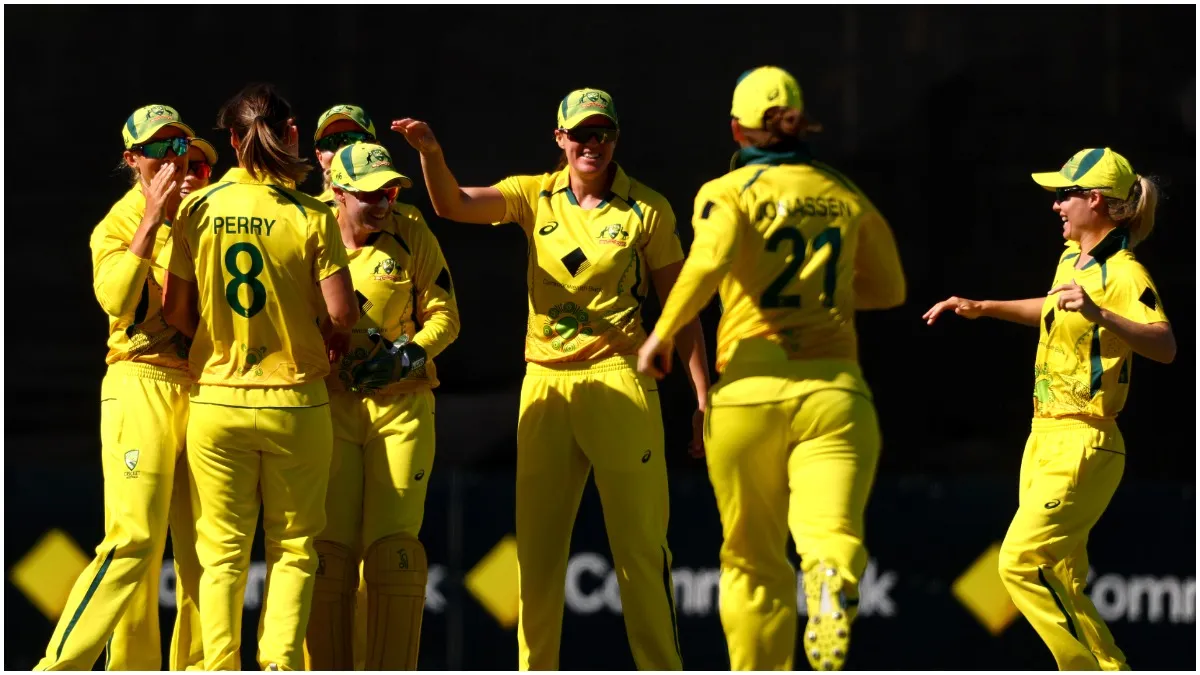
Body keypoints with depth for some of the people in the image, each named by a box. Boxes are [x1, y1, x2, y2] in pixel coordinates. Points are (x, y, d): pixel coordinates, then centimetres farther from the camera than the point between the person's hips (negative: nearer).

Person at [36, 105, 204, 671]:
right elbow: (117, 299, -16)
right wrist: (153, 219, -18)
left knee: (203, 549, 3)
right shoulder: (118, 224, 2)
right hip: (142, 385, -5)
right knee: (135, 541, -16)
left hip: (202, 387, 5)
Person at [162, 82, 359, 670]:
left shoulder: (197, 209, -3)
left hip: (216, 396, 1)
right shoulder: (312, 217, -8)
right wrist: (334, 336, 12)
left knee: (222, 550, 8)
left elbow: (175, 312, 0)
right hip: (295, 398, -1)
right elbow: (342, 313, -10)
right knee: (293, 545, 9)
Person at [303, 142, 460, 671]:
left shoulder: (410, 233, 0)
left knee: (394, 547, -7)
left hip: (401, 406, 0)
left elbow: (443, 315, 4)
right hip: (329, 405, 0)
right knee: (329, 548, -3)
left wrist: (413, 352, -15)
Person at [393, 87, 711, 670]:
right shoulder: (536, 196, 7)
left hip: (618, 382, -3)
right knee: (537, 548, 5)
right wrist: (431, 153, -27)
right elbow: (452, 204, -6)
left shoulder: (647, 210, 1)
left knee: (640, 545, -2)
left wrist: (702, 397, -1)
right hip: (545, 383, 3)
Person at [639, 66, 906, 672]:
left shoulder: (729, 192, 3)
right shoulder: (846, 196, 16)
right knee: (831, 538, -14)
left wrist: (663, 333, -6)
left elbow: (709, 260, -18)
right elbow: (889, 289, 27)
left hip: (750, 389, -1)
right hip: (834, 388, 1)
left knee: (754, 559, 13)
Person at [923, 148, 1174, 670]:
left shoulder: (1123, 274, -16)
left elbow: (1164, 346, -32)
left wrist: (1100, 316, -45)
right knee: (1062, 587, 9)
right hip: (1046, 438, 10)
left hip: (1083, 447, -10)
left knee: (1021, 562, -17)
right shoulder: (1071, 259, 12)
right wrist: (982, 308, 31)